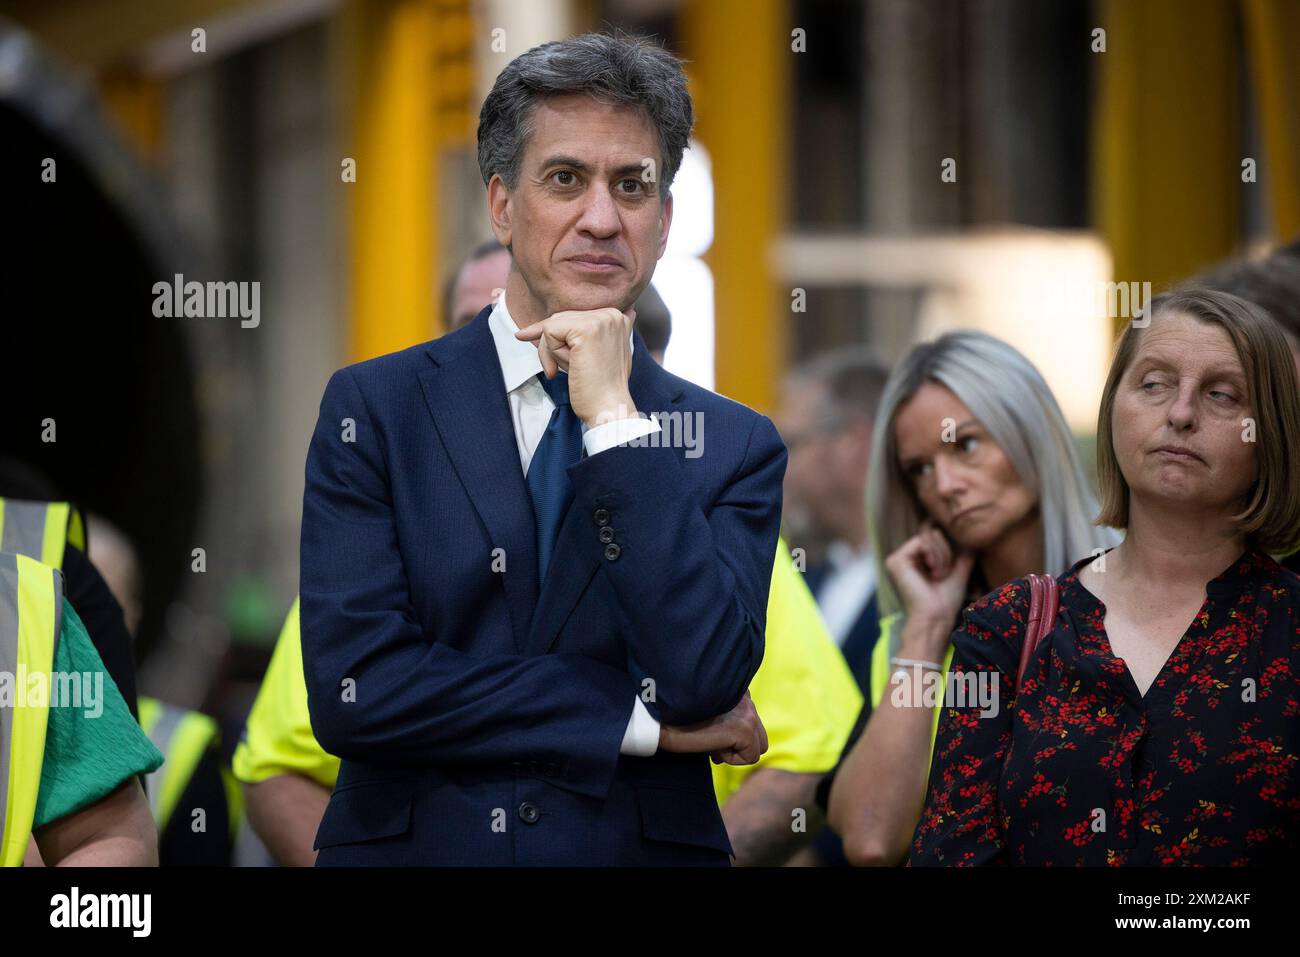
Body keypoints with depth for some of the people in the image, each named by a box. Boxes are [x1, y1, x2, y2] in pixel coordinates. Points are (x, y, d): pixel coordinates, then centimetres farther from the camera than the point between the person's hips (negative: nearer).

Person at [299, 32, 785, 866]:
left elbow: (704, 681, -16)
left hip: (643, 845, 1)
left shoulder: (734, 446, -1)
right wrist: (638, 723, -13)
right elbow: (350, 687, -14)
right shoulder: (374, 410, -4)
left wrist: (614, 417, -16)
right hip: (413, 842, -1)